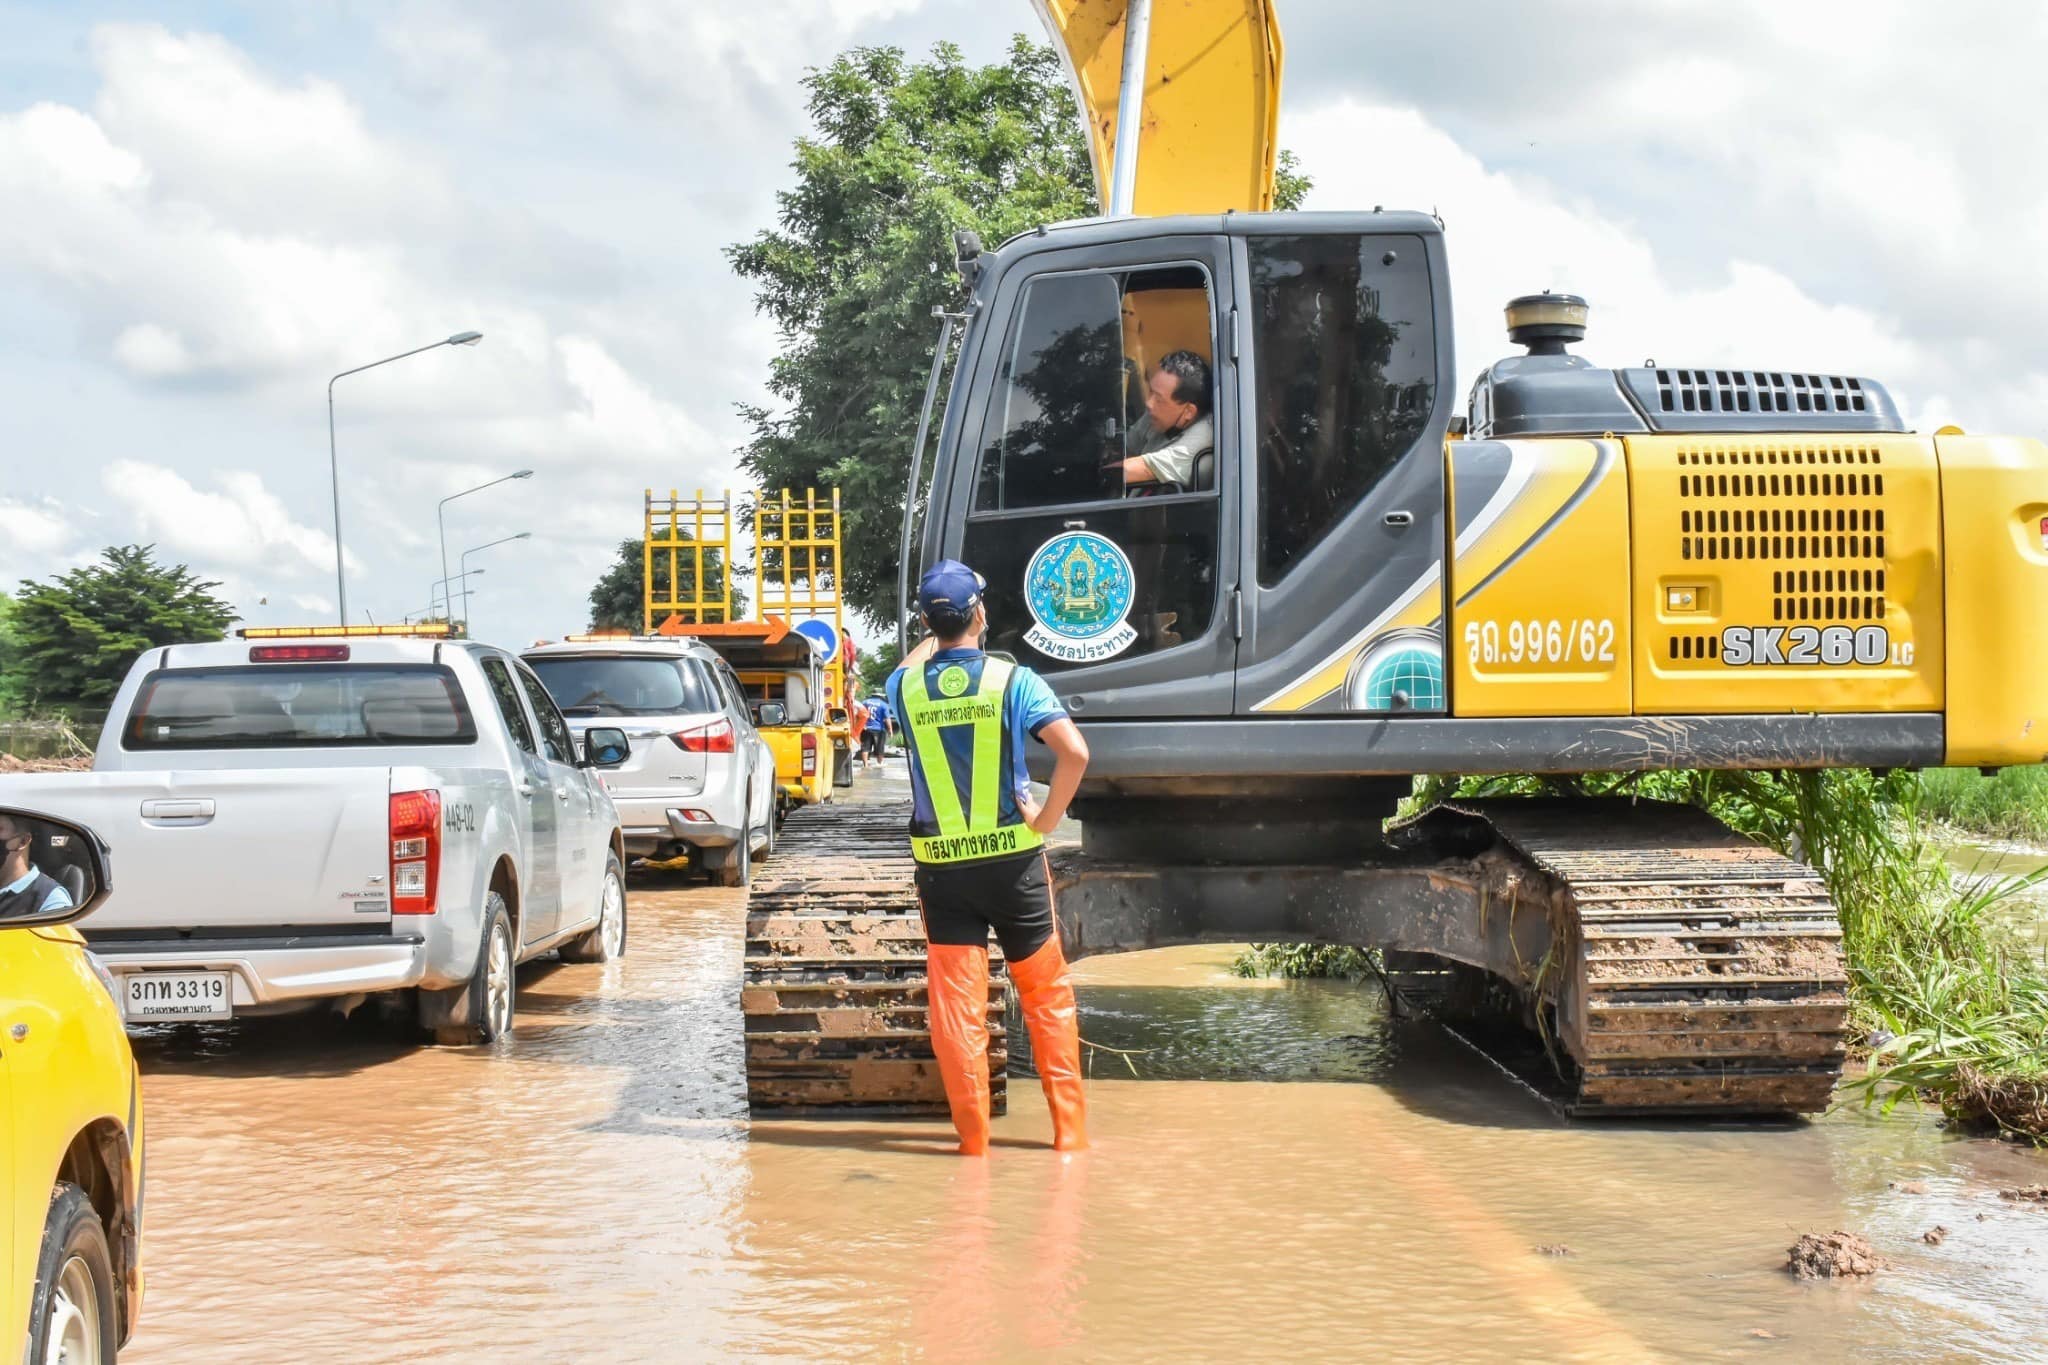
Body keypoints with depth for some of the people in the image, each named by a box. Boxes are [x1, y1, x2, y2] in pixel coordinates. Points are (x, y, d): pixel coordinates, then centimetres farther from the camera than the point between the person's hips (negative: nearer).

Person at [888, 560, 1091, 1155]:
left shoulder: (907, 686, 0)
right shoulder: (1011, 679, -8)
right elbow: (1075, 753, -19)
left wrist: (937, 634, 40)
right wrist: (1047, 817, -8)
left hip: (941, 869, 1)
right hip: (1012, 861, -1)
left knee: (957, 1008, 4)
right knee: (1048, 995, 12)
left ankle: (974, 1140, 6)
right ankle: (1070, 1131, 16)